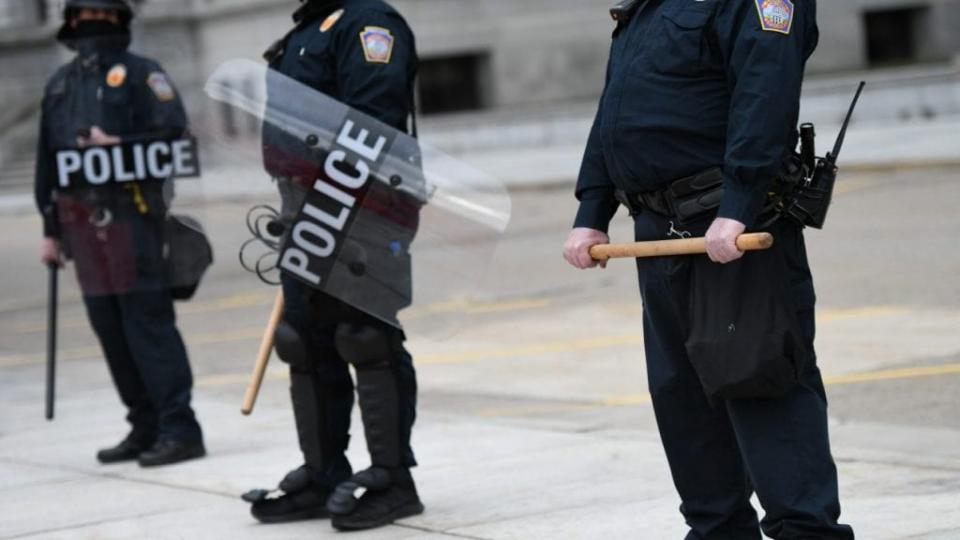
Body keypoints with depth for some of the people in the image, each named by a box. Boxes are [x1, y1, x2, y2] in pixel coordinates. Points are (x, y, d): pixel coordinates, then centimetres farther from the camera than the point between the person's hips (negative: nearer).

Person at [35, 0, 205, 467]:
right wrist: (50, 229, 16)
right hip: (81, 220, 6)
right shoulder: (60, 84, 19)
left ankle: (179, 428, -9)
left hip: (129, 215, -6)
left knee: (147, 320, -10)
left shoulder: (140, 73, 2)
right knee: (109, 327, 7)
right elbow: (48, 161, 20)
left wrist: (118, 146, -19)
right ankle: (145, 427, 15)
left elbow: (173, 132, -7)